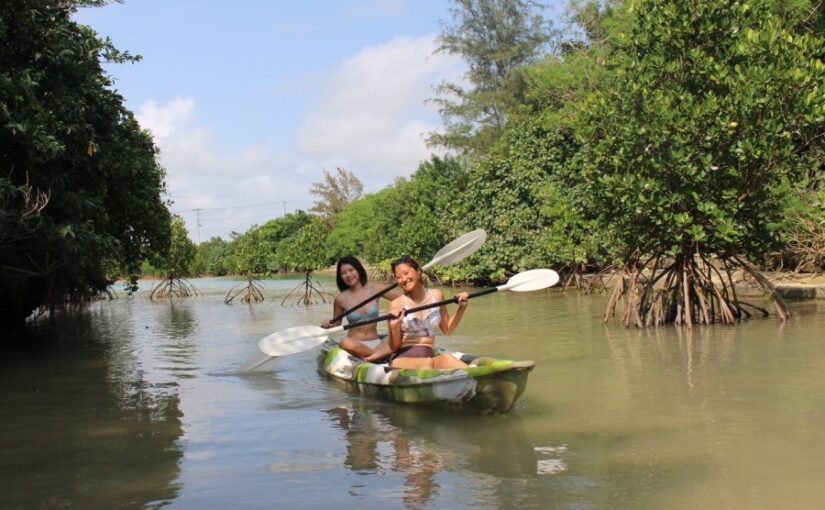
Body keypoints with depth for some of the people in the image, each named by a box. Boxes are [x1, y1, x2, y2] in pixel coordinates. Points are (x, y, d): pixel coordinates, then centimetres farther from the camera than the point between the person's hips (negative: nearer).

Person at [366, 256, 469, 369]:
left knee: (447, 358, -34)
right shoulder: (396, 305, -2)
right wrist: (394, 326, -17)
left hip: (429, 355, 3)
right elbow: (394, 347, 1)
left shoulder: (436, 296, 9)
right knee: (428, 363, -38)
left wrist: (461, 308, 8)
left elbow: (447, 329, 20)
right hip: (403, 358, -3)